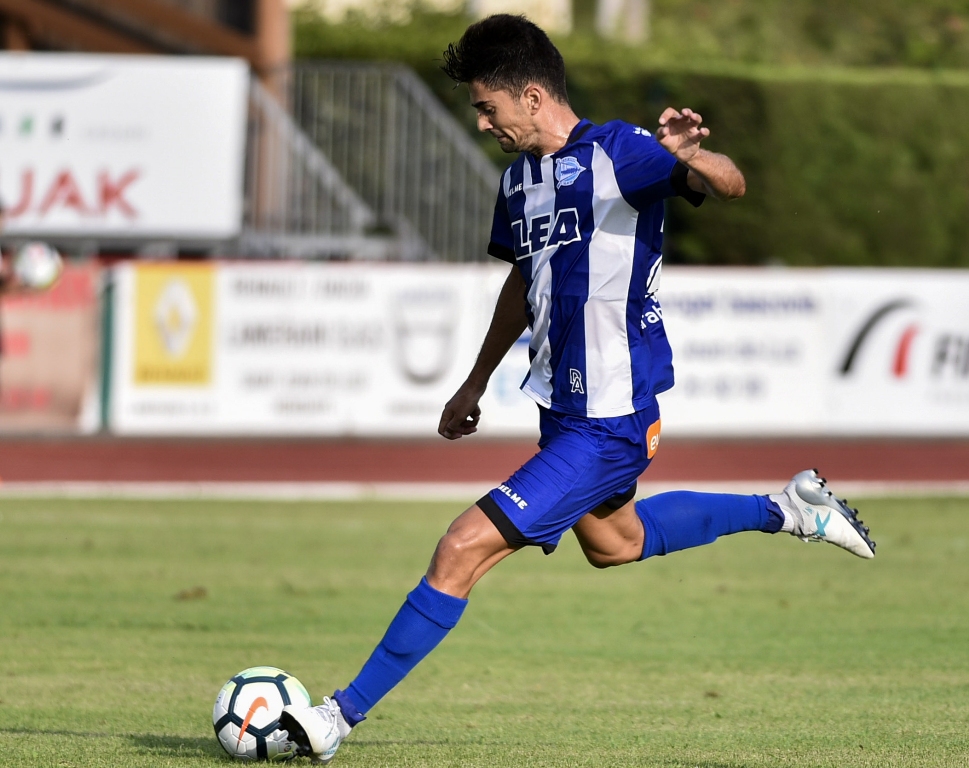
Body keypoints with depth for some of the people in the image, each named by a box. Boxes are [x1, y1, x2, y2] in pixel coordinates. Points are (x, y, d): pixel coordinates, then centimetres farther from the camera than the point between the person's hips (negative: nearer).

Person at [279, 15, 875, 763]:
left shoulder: (614, 152, -18)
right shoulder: (521, 175, 7)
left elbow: (729, 184, -30)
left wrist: (690, 157, -53)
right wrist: (476, 384, 30)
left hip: (605, 425, -10)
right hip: (563, 405, 10)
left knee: (462, 552, -13)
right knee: (612, 541, 32)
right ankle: (786, 510, 43)